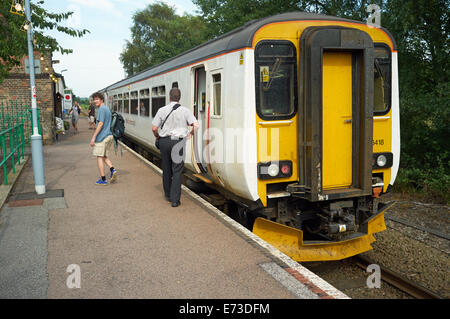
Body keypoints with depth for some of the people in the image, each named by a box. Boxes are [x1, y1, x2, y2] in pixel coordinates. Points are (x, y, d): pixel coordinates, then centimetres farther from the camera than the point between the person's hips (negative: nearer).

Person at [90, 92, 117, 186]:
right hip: (109, 136, 9)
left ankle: (103, 179, 1)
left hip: (102, 137, -9)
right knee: (104, 156, 18)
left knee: (99, 157, -1)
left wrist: (93, 137, -19)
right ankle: (112, 170, -2)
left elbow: (100, 124, -20)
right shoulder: (107, 109, 16)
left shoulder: (101, 109, -12)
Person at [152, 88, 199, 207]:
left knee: (166, 169, 16)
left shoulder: (162, 110, -1)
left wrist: (157, 137, 18)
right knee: (177, 171, 2)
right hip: (178, 142, -2)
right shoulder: (185, 111, -4)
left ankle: (168, 195, 29)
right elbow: (196, 125, -13)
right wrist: (190, 133, 7)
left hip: (164, 141, 2)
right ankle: (175, 200, -3)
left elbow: (154, 128, -3)